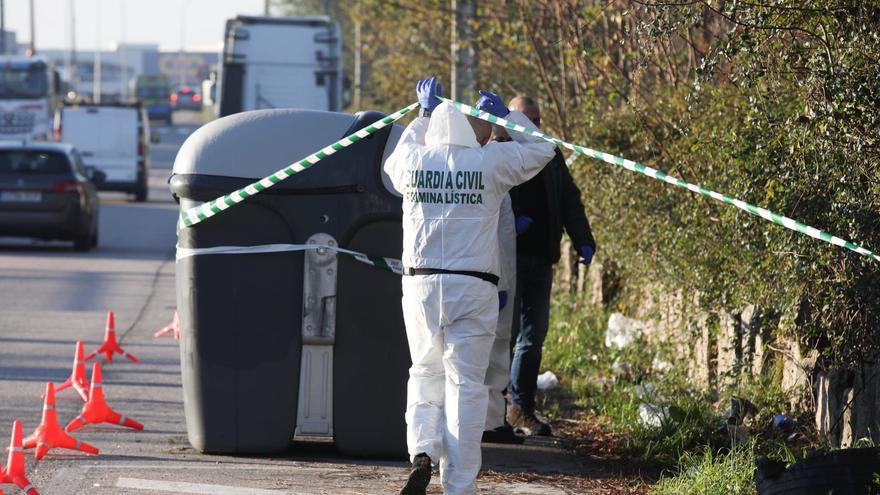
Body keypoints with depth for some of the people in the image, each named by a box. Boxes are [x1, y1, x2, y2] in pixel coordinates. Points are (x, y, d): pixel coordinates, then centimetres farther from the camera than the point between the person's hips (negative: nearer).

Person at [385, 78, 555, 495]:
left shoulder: (413, 162, 6)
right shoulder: (491, 162, -1)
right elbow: (541, 150, 16)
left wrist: (424, 114, 42)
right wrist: (506, 116, 26)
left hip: (421, 284, 2)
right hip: (472, 288, -2)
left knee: (426, 373, 18)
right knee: (465, 384, 0)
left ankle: (422, 451, -6)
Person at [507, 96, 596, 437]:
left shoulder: (550, 156, 16)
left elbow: (570, 200, 19)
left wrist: (583, 240, 7)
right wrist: (510, 220, -23)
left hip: (540, 260, 6)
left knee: (534, 335, 6)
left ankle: (521, 409, 12)